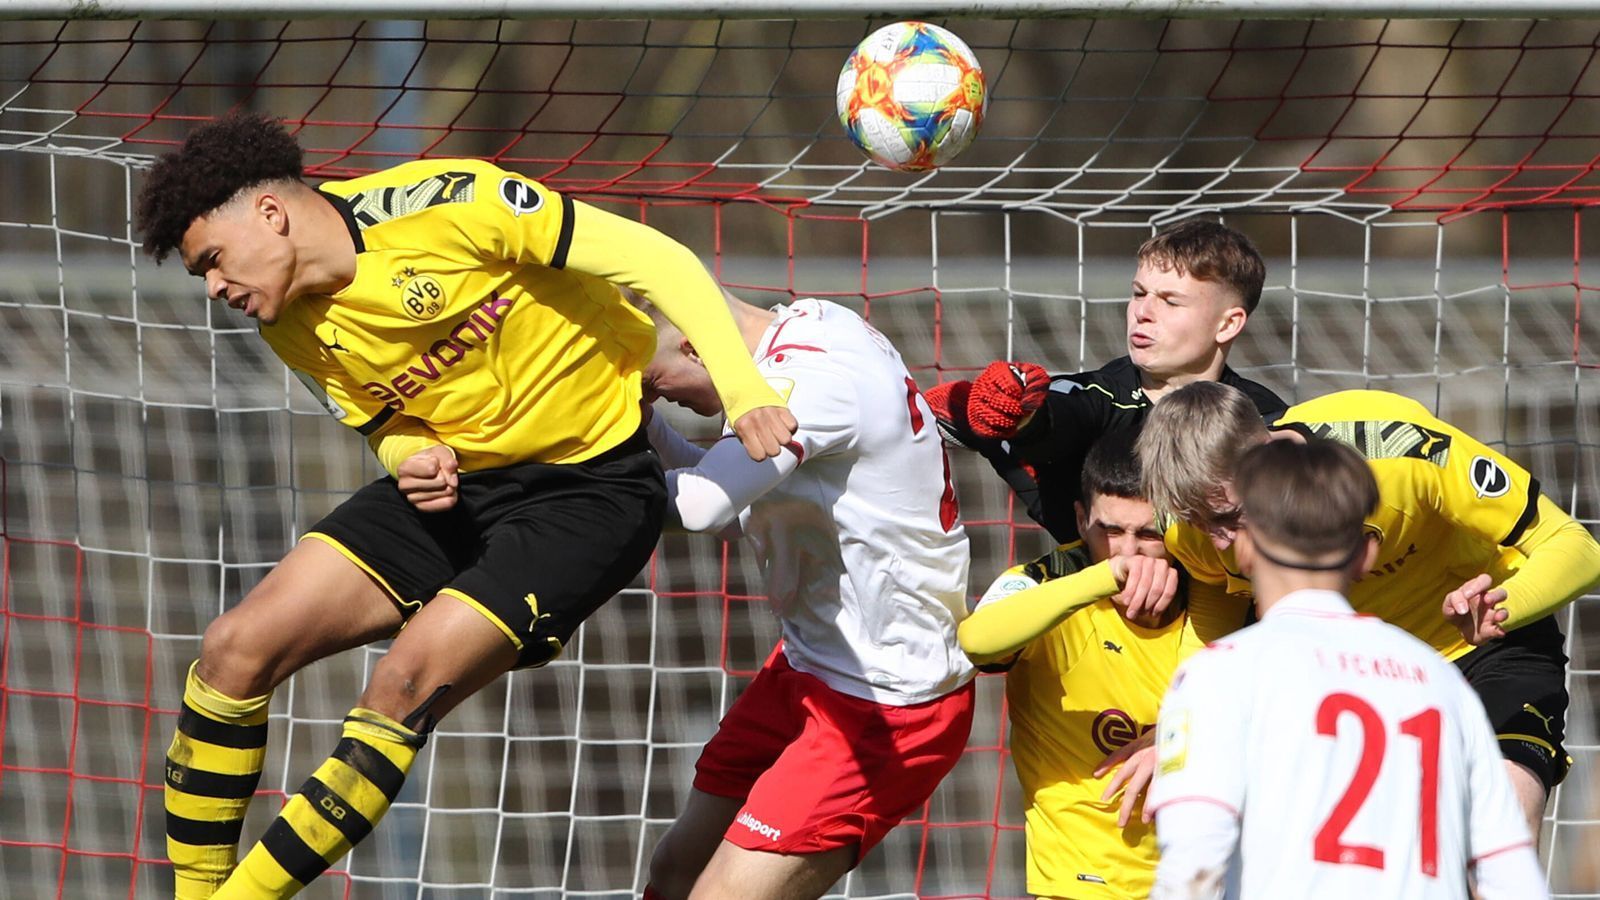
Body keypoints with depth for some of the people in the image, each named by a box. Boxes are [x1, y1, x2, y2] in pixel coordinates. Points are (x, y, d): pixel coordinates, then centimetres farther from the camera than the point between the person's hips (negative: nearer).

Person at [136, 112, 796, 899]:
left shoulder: (440, 206, -22)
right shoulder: (294, 328, 1)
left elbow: (657, 259, -21)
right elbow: (387, 422, 14)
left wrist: (745, 393, -32)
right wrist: (413, 458, -13)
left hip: (589, 488, -7)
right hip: (455, 483, 7)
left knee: (405, 687, -24)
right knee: (236, 649, -6)